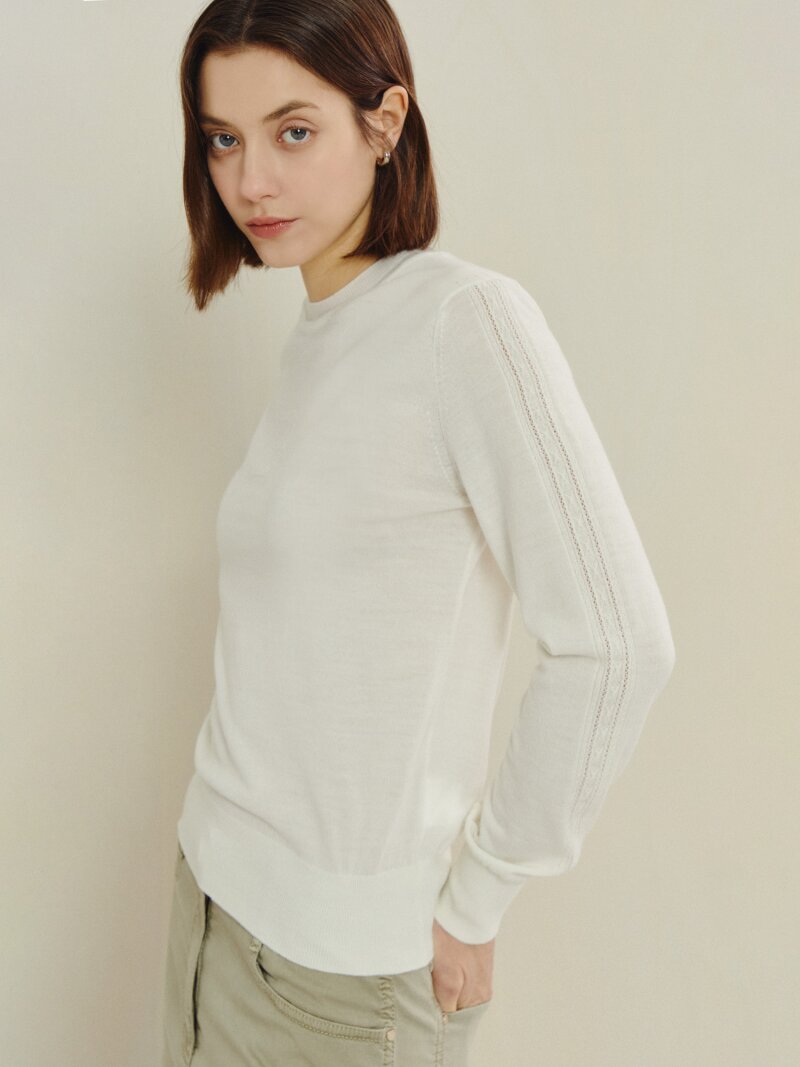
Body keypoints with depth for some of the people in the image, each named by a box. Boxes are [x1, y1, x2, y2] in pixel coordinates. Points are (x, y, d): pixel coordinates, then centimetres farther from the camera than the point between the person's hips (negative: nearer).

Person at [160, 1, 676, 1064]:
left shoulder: (468, 318, -16)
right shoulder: (314, 338, 7)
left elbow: (615, 641, -20)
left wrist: (474, 903, -12)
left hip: (343, 956, -7)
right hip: (217, 881, 7)